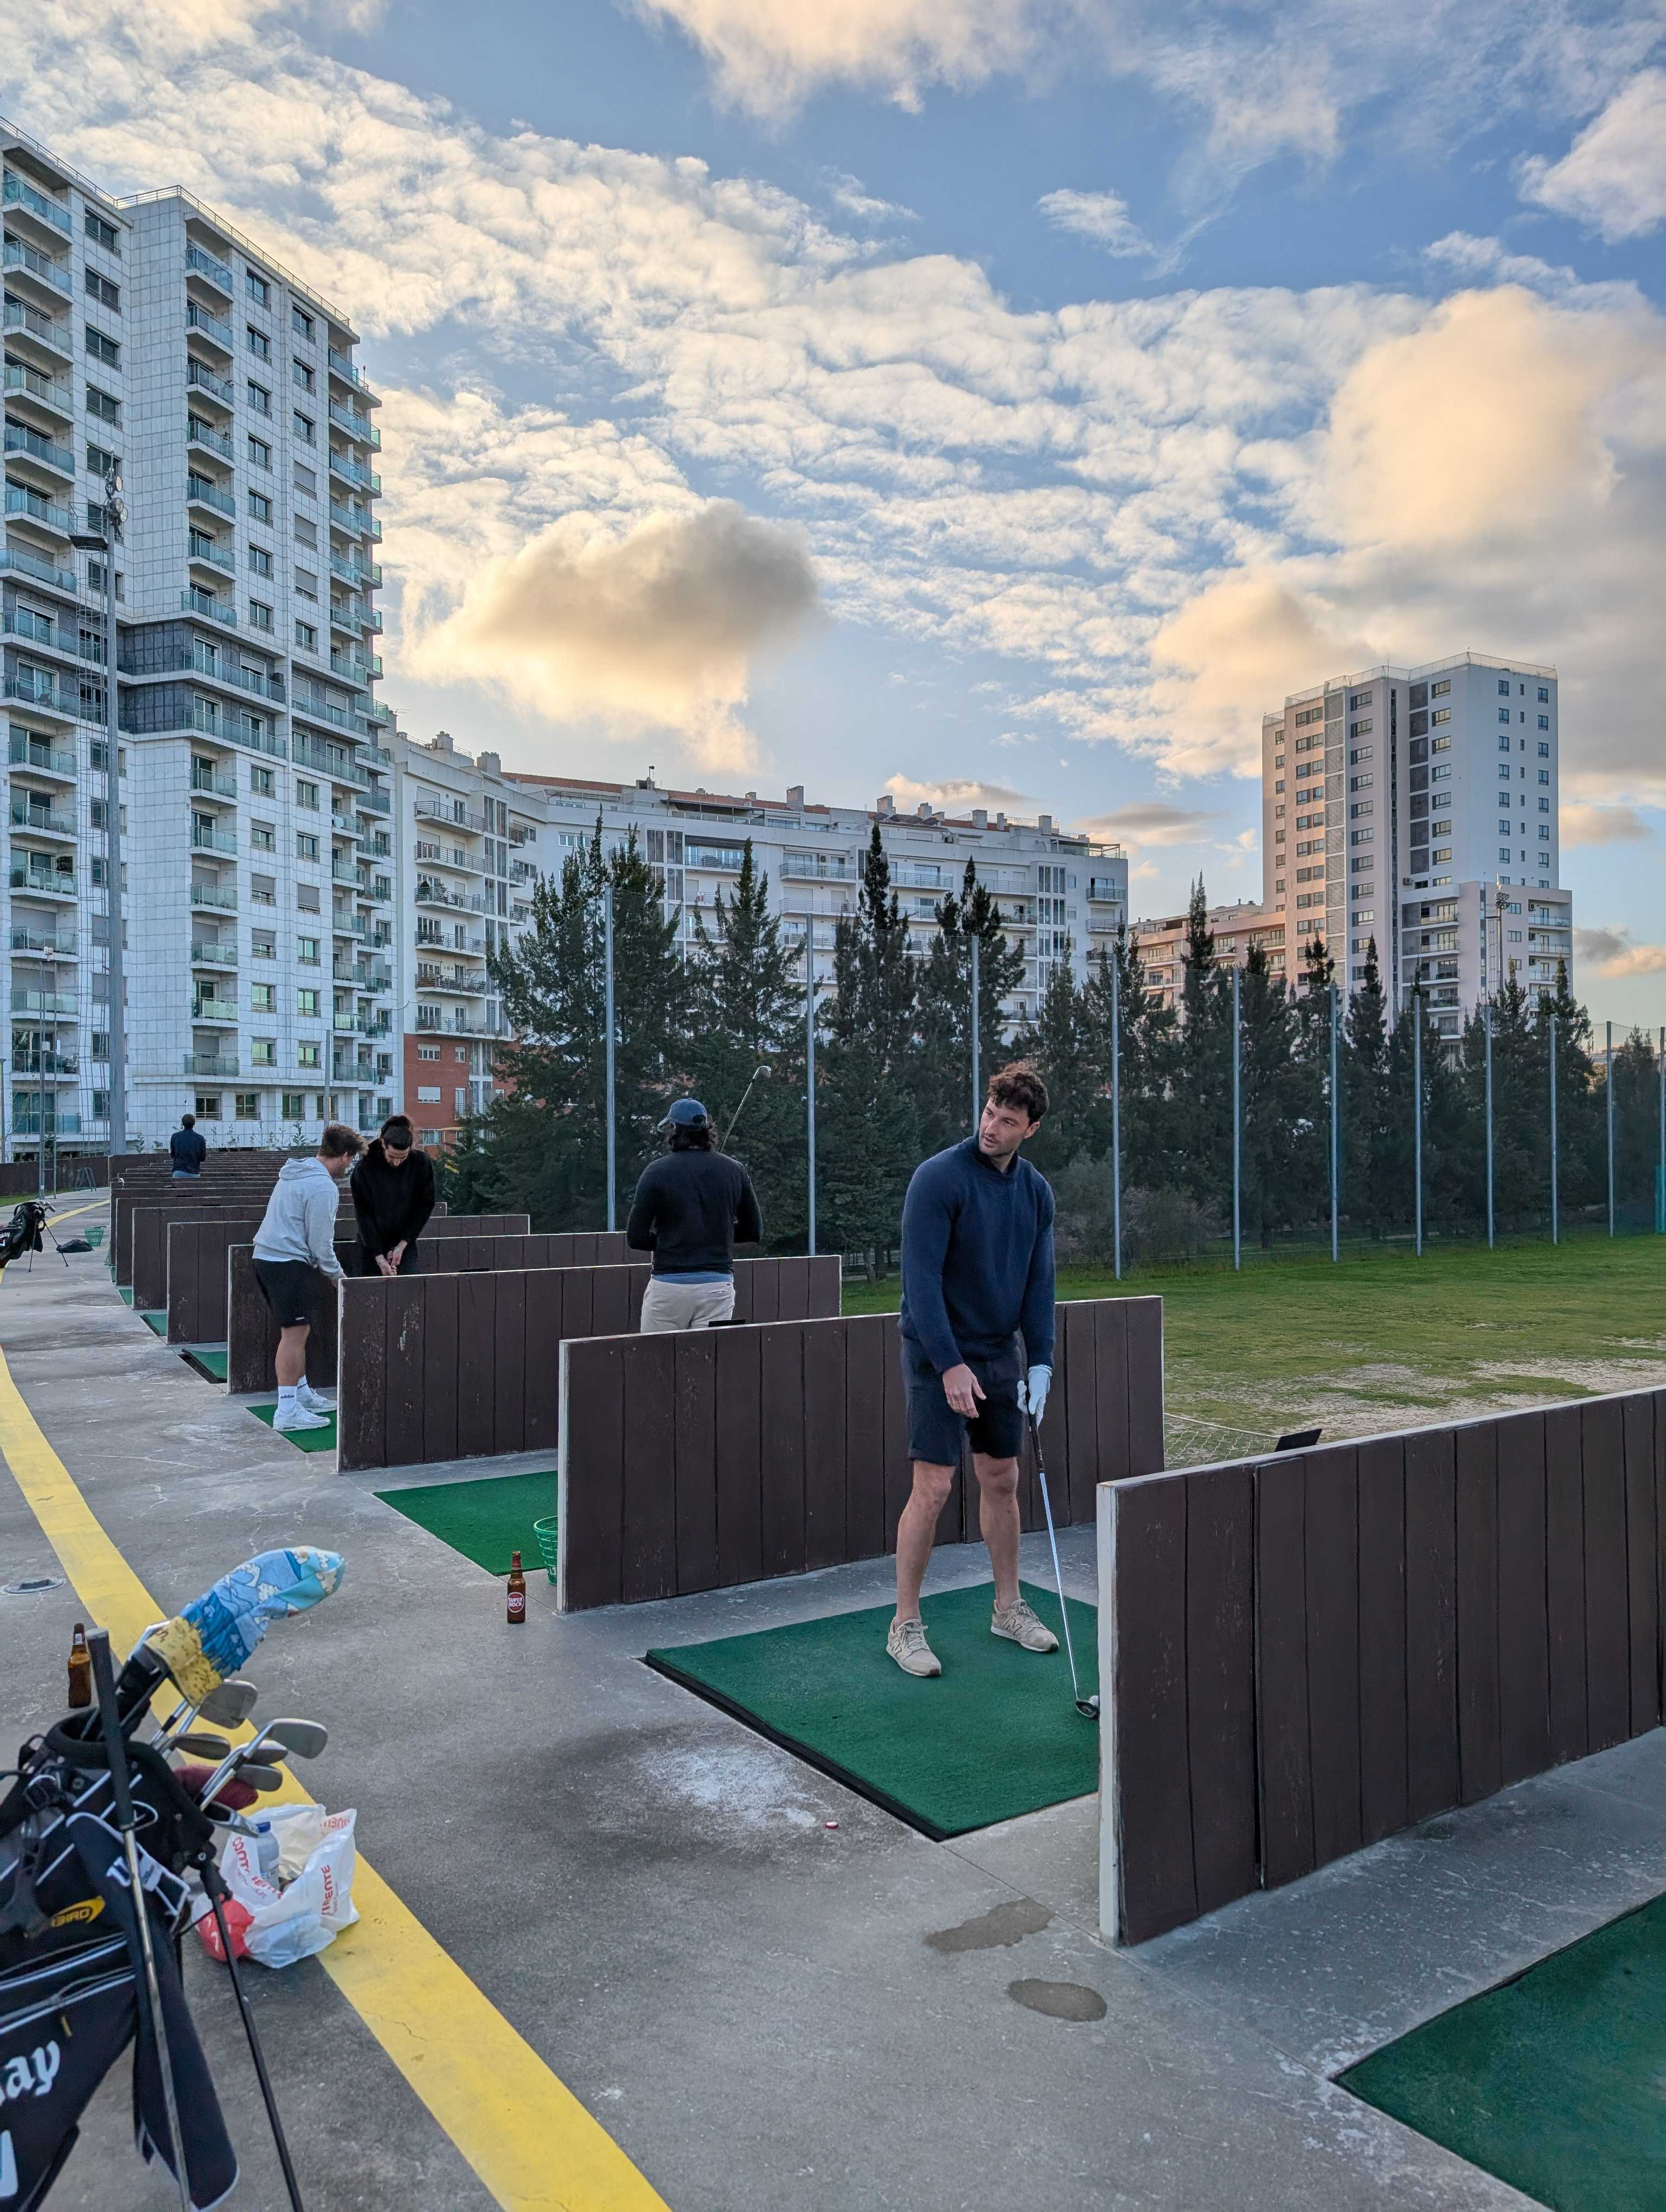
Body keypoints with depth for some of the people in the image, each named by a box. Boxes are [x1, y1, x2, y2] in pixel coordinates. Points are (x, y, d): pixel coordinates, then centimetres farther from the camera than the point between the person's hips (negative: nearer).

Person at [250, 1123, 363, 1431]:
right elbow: (320, 1241, -13)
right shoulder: (323, 1187, -14)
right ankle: (288, 1411, -9)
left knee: (294, 1332, 18)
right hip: (289, 1263, -10)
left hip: (266, 1256, 10)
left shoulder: (294, 1172, 17)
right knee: (295, 1332, -8)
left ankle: (302, 1393, 28)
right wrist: (336, 1273, 2)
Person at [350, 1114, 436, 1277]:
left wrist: (402, 1245, -10)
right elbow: (364, 1215, -13)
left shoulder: (422, 1164, -12)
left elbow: (425, 1206, -5)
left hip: (405, 1244, 1)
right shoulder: (365, 1167, -15)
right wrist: (379, 1257, -18)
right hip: (372, 1245, 0)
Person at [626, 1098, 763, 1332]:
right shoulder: (735, 1170, 5)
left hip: (669, 1285, -2)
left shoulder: (656, 1172, -4)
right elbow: (754, 1232, 11)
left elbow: (635, 1238, -4)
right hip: (719, 1284, 3)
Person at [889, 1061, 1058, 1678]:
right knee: (933, 1488, -5)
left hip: (1000, 1354, 6)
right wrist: (950, 1364, -23)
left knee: (1002, 1481, 13)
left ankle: (1008, 1607, 29)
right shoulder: (938, 1177, -16)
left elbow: (1039, 1281, 7)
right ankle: (905, 1625, 9)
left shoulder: (1035, 1190, 4)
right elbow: (921, 1277, -20)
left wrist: (1041, 1361, -1)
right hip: (939, 1355, -6)